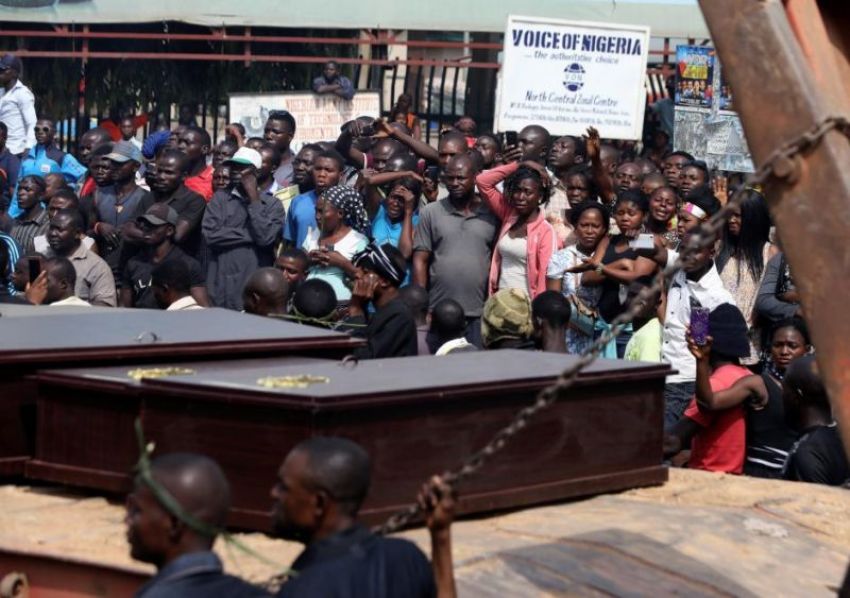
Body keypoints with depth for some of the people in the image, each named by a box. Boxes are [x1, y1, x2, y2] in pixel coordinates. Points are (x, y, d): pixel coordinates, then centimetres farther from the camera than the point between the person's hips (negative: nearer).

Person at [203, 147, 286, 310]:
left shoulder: (272, 204, 5)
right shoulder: (220, 199, 10)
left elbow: (265, 237, -12)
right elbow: (210, 235, -4)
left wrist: (253, 198, -5)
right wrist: (251, 235, -5)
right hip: (220, 287, 2)